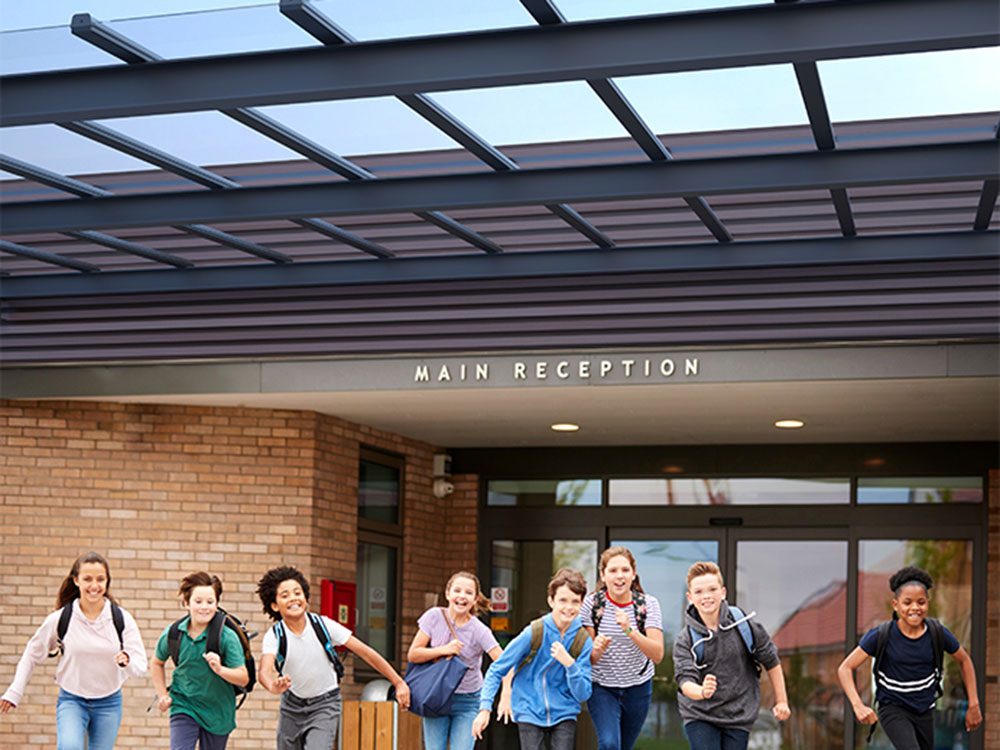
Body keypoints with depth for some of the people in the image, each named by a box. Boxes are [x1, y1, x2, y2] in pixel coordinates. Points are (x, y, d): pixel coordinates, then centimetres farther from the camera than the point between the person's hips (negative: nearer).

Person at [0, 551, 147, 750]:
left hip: (109, 704, 2)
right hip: (71, 701, -1)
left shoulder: (122, 619, -7)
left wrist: (127, 661, -33)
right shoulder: (60, 618, -8)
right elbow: (31, 655, 7)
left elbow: (141, 666, -10)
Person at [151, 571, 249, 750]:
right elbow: (157, 663, 15)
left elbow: (243, 678, -15)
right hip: (183, 707, 1)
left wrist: (220, 669, -32)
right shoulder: (172, 634, -7)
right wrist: (162, 695, 9)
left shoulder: (227, 637, -15)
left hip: (217, 712, 0)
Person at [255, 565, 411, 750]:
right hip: (292, 705, 2)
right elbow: (265, 671, -34)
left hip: (325, 705, -2)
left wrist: (399, 682, -15)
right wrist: (273, 686, -60)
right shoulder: (274, 636, -17)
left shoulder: (323, 625, -18)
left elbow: (366, 652, -13)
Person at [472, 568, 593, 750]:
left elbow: (583, 695, -5)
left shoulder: (583, 641, -4)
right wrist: (485, 708, -14)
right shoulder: (533, 634, -11)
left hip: (564, 713, 2)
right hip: (530, 713, -2)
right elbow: (496, 670, -4)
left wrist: (569, 663, -21)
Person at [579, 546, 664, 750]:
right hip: (601, 687, -2)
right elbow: (588, 660, -10)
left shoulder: (648, 604, -10)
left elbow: (657, 655, -21)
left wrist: (630, 630, -36)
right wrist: (597, 650, -34)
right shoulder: (591, 604, -12)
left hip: (638, 687, 2)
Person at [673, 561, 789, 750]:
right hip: (698, 716, -1)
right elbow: (685, 679, -21)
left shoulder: (744, 625, -8)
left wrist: (781, 701, 9)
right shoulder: (685, 639, -10)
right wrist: (702, 692, -44)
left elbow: (771, 661, 5)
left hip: (739, 716, 1)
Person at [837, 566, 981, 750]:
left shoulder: (938, 634, -10)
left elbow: (964, 661, 8)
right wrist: (858, 706, -31)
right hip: (893, 710, -4)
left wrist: (973, 705, 5)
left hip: (924, 711, 4)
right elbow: (844, 669, -16)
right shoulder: (881, 636, -18)